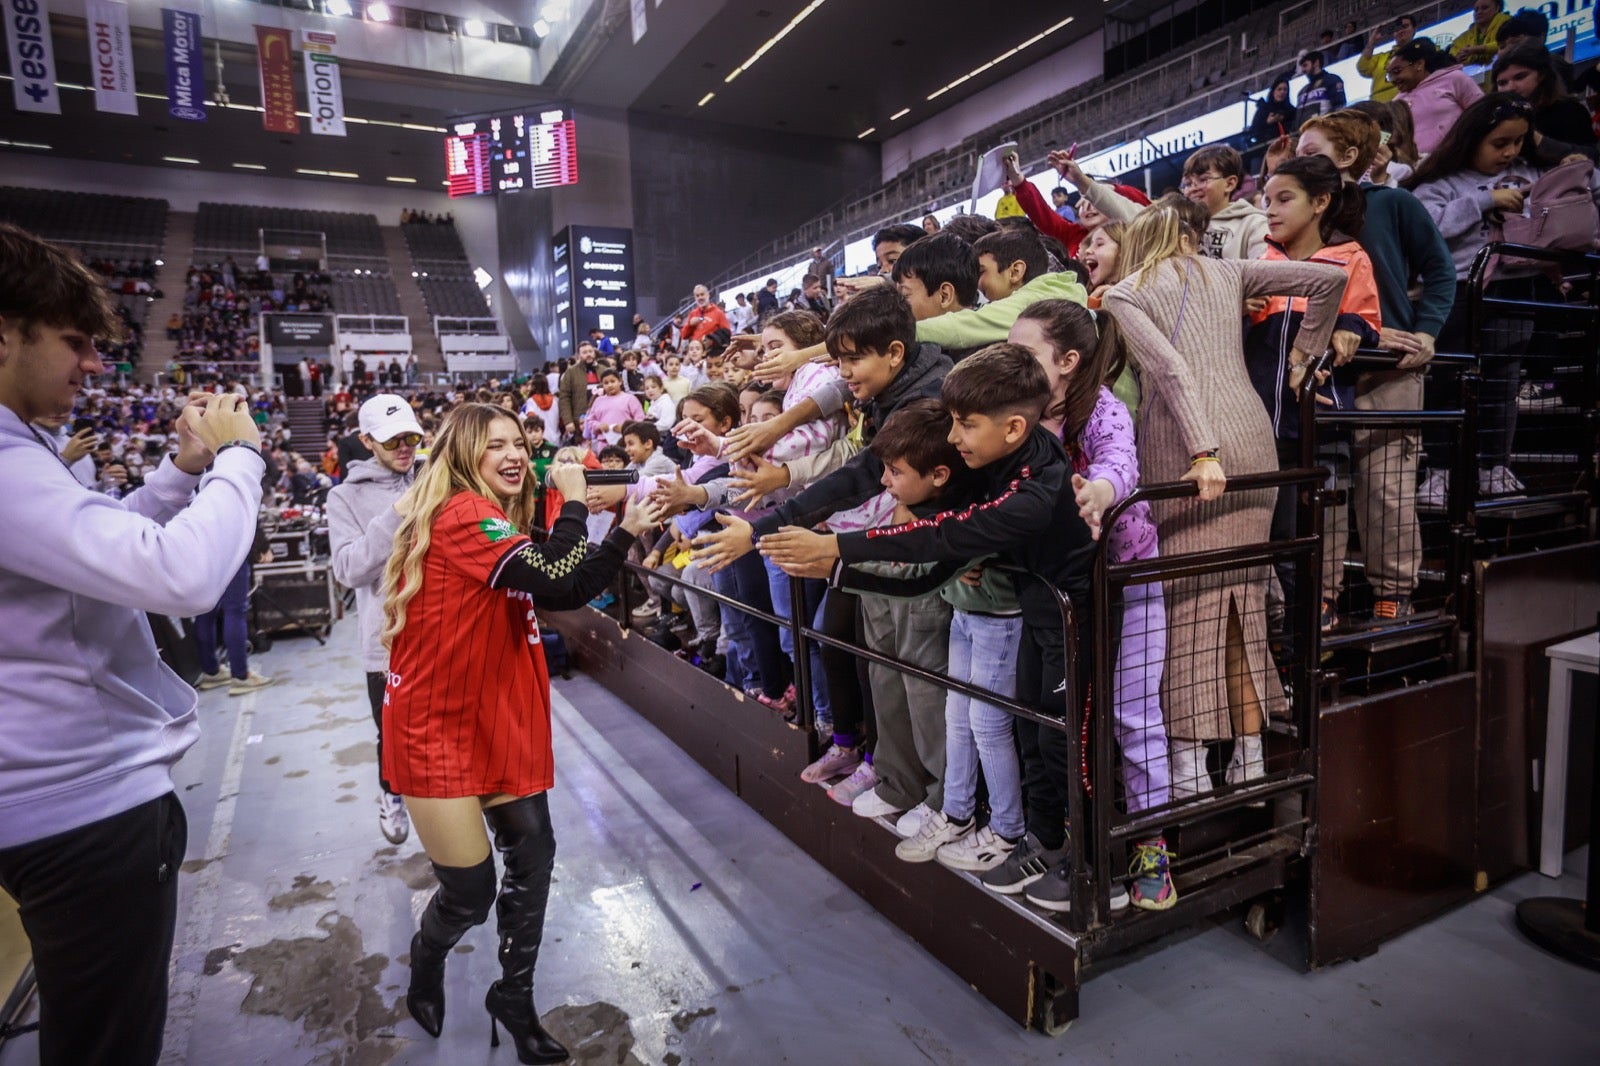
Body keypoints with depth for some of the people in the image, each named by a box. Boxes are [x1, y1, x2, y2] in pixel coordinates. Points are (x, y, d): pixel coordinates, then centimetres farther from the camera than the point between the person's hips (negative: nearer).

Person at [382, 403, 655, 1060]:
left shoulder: (491, 521, 11)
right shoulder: (462, 513, -19)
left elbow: (568, 593, 7)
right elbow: (560, 583, -30)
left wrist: (628, 531, -2)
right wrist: (573, 503, -16)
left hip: (495, 716, 9)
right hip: (436, 725, -9)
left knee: (533, 859, 9)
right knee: (471, 890, 3)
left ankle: (514, 998, 30)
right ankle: (425, 968, 38)